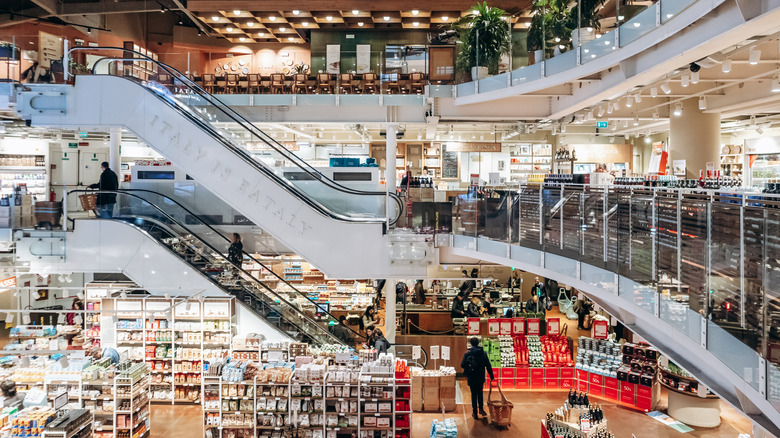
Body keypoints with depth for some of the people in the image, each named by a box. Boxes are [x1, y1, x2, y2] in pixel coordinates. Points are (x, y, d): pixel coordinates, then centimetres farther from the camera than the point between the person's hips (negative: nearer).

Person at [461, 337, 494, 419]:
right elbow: (488, 366, -1)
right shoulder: (483, 353, -4)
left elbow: (462, 365, -10)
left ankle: (475, 413, 11)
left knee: (474, 394, 8)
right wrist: (492, 377, 8)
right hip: (481, 378, 2)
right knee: (480, 393, 23)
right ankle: (481, 409, 23)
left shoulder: (468, 353, -10)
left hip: (471, 378, -2)